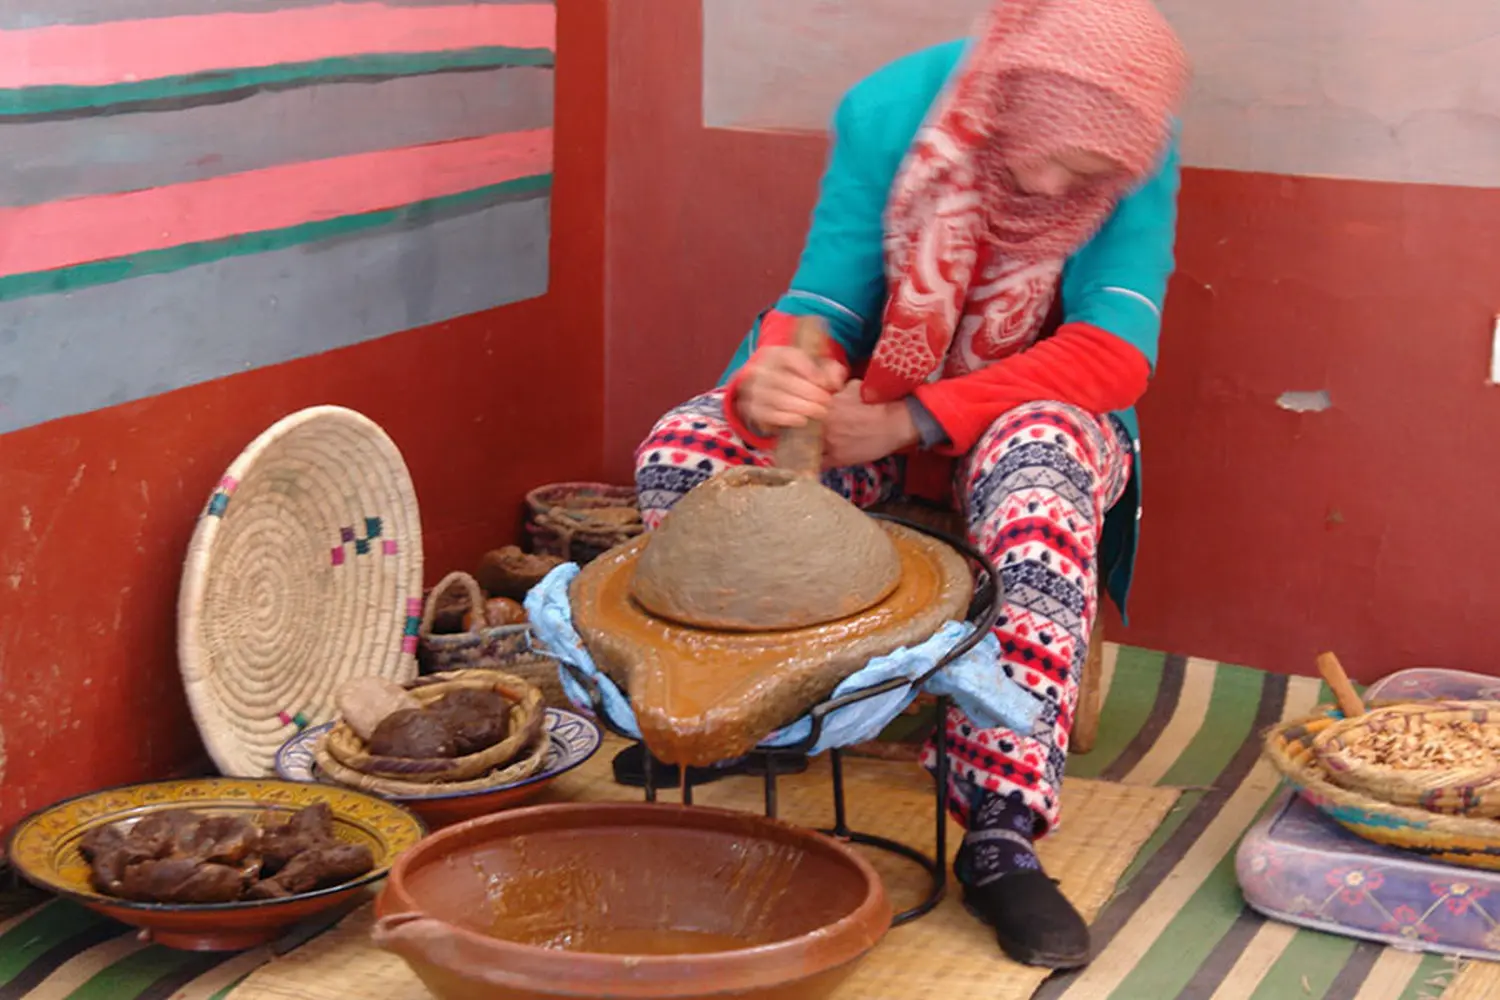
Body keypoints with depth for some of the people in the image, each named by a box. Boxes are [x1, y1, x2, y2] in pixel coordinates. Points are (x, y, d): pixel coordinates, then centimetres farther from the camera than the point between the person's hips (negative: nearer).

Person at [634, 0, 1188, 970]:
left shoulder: (1134, 152, -18)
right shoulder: (889, 113, -17)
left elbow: (1116, 355, -25)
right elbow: (824, 305, -16)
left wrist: (914, 417, -34)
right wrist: (774, 377, -41)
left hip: (1034, 415, -1)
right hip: (872, 396, 2)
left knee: (1040, 470, -39)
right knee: (681, 457, -25)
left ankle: (1002, 836, -35)